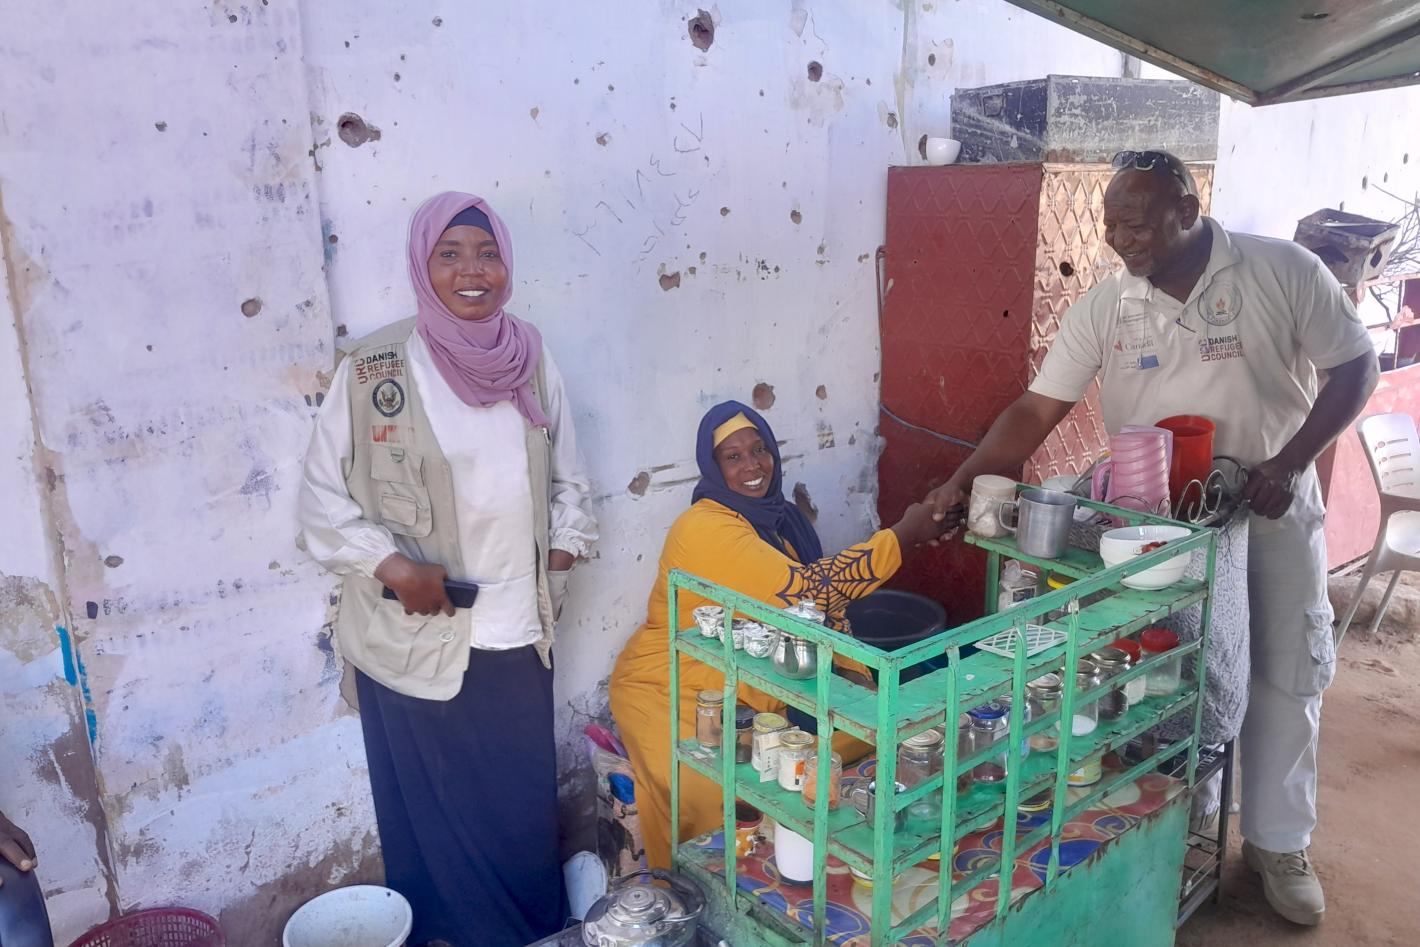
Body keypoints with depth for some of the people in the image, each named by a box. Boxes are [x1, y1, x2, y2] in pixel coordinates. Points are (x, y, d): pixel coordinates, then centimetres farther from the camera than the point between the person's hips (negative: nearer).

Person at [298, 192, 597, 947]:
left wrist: (562, 552, -2)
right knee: (435, 813, 13)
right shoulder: (373, 368, -11)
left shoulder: (531, 359, 0)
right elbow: (321, 496, -7)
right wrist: (394, 566, -18)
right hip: (415, 636, -3)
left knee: (524, 804, 18)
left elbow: (567, 478, 10)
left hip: (517, 630, 4)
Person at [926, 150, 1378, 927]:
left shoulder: (1284, 271, -13)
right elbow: (1038, 408, -12)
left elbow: (1355, 365, -8)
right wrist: (963, 480, -24)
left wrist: (1290, 461, -21)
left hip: (1272, 507, 0)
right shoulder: (1104, 307, -10)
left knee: (1286, 675, 8)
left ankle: (1278, 843, 27)